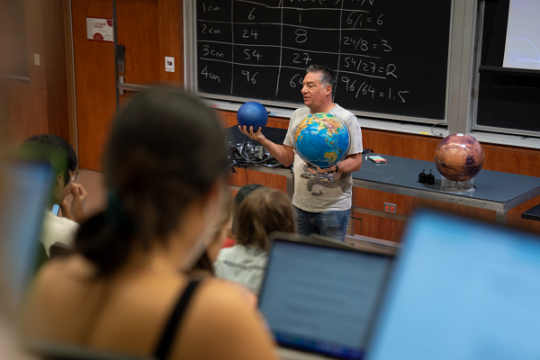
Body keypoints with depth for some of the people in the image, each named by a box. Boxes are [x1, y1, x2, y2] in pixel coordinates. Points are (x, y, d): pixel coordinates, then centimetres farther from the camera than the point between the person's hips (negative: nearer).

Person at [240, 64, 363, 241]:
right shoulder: (298, 115, 8)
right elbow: (287, 158, 10)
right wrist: (262, 139, -1)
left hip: (333, 208, -6)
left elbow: (356, 162, -12)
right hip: (301, 205, 6)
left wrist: (334, 167, -31)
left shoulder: (346, 119, -11)